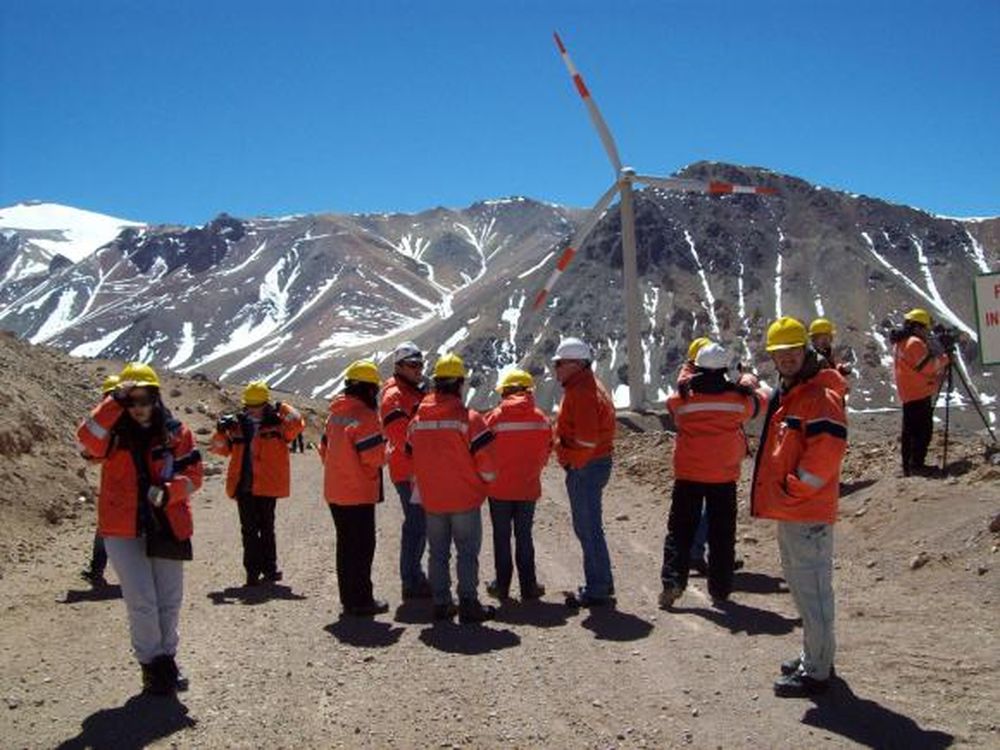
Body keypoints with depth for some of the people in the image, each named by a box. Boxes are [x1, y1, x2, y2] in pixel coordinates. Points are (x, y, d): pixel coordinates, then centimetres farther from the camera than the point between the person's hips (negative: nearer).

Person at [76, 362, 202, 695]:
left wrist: (168, 491, -20)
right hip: (123, 530, -2)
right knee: (142, 601, -5)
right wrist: (114, 403, -28)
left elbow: (193, 474, -2)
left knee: (169, 599, 13)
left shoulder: (175, 432, 0)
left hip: (168, 527, 2)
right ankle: (152, 662, 15)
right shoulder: (113, 433, -3)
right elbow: (87, 438, -25)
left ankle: (166, 656, 34)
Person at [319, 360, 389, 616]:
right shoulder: (365, 416, -18)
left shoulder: (335, 413, 8)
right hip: (359, 493, -8)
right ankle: (361, 601, 6)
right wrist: (385, 450, 1)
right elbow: (374, 458, -19)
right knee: (363, 546, 1)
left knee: (345, 544, 16)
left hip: (335, 492, 8)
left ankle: (348, 597, 24)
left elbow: (324, 449, 15)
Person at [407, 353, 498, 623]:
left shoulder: (418, 419, 3)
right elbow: (486, 460, -14)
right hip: (465, 499, -4)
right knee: (468, 552, 5)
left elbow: (412, 457, 10)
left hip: (431, 500, 4)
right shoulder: (469, 418, -13)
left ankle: (441, 604, 18)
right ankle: (468, 604, 6)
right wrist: (486, 478, 7)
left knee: (438, 553, 14)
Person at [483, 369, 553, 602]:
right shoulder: (541, 418, -6)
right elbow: (545, 453, 2)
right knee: (524, 536, 13)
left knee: (501, 537, 11)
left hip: (499, 488, -2)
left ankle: (502, 585, 17)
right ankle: (528, 586, 16)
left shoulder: (495, 417, -14)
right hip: (529, 488, 2)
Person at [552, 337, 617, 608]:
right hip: (594, 464, 11)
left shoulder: (581, 392, -19)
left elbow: (586, 437, -26)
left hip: (585, 468, -11)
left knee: (588, 528, -3)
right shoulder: (586, 386, 15)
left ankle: (597, 590, 5)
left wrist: (574, 464, -14)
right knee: (589, 527, 18)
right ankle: (601, 583, 28)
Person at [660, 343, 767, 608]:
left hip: (687, 474, 0)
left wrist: (686, 380, 27)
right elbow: (760, 401, 15)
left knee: (680, 529, 9)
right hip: (724, 476, 0)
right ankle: (720, 590, 14)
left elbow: (672, 405, 14)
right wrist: (750, 382, 35)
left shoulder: (682, 397, -8)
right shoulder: (739, 397, -5)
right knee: (722, 535, 11)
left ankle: (672, 580, -4)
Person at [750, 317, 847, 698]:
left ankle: (816, 671, 4)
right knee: (800, 583, 20)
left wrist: (795, 488, -15)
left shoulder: (820, 396, -15)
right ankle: (814, 656, 33)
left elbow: (826, 452, -24)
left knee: (812, 589, -4)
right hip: (789, 509, 11)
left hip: (808, 512, -11)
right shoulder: (785, 395, 16)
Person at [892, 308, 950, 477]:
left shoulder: (899, 343, 17)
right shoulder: (915, 342, -14)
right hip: (920, 394, -10)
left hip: (907, 395, 10)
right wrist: (944, 359, -1)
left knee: (909, 431, 11)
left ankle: (907, 466, 14)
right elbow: (928, 366, -16)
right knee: (924, 430, -7)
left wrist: (938, 373, 16)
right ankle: (917, 464, -8)